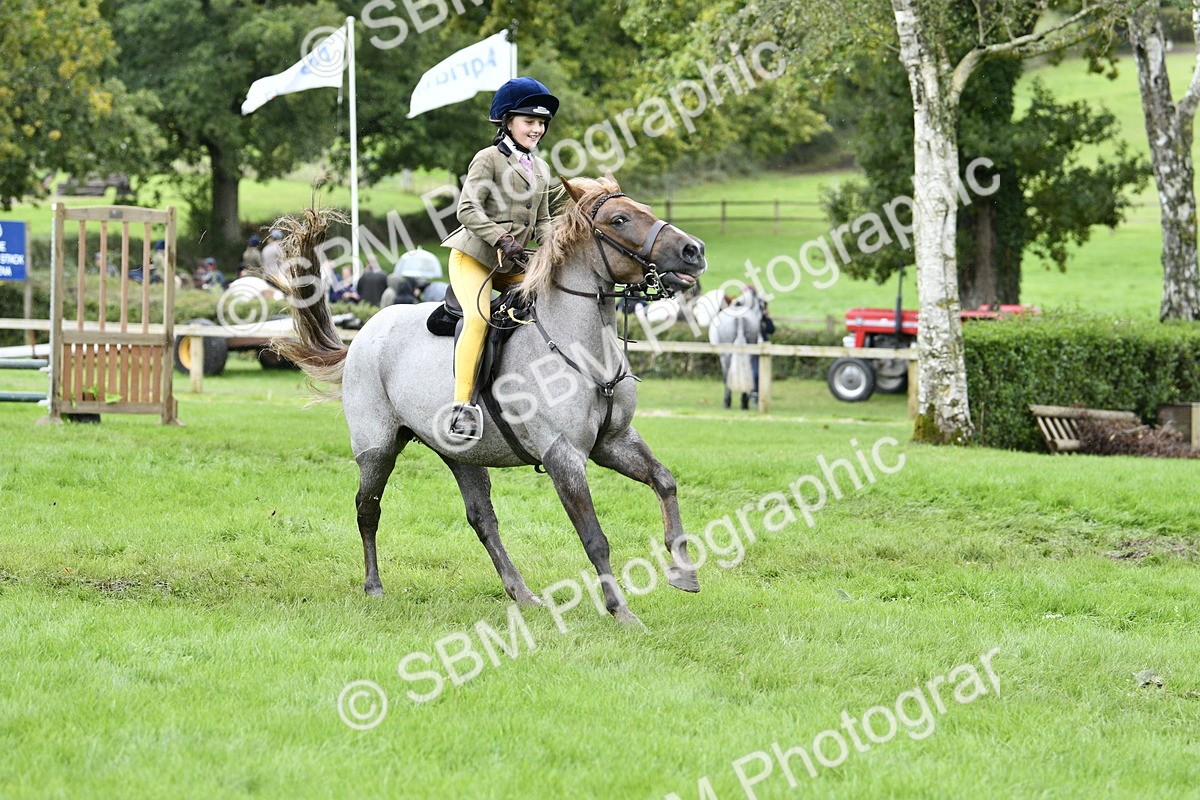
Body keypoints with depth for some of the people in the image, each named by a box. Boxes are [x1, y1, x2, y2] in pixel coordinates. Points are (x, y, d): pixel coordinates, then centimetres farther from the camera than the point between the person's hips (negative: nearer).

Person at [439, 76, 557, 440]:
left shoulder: (541, 170, 17)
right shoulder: (489, 159, -5)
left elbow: (542, 220, 20)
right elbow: (469, 210, -14)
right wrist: (501, 239, -23)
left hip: (513, 263, 8)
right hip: (473, 257, -8)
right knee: (479, 316, -28)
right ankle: (462, 403, -32)